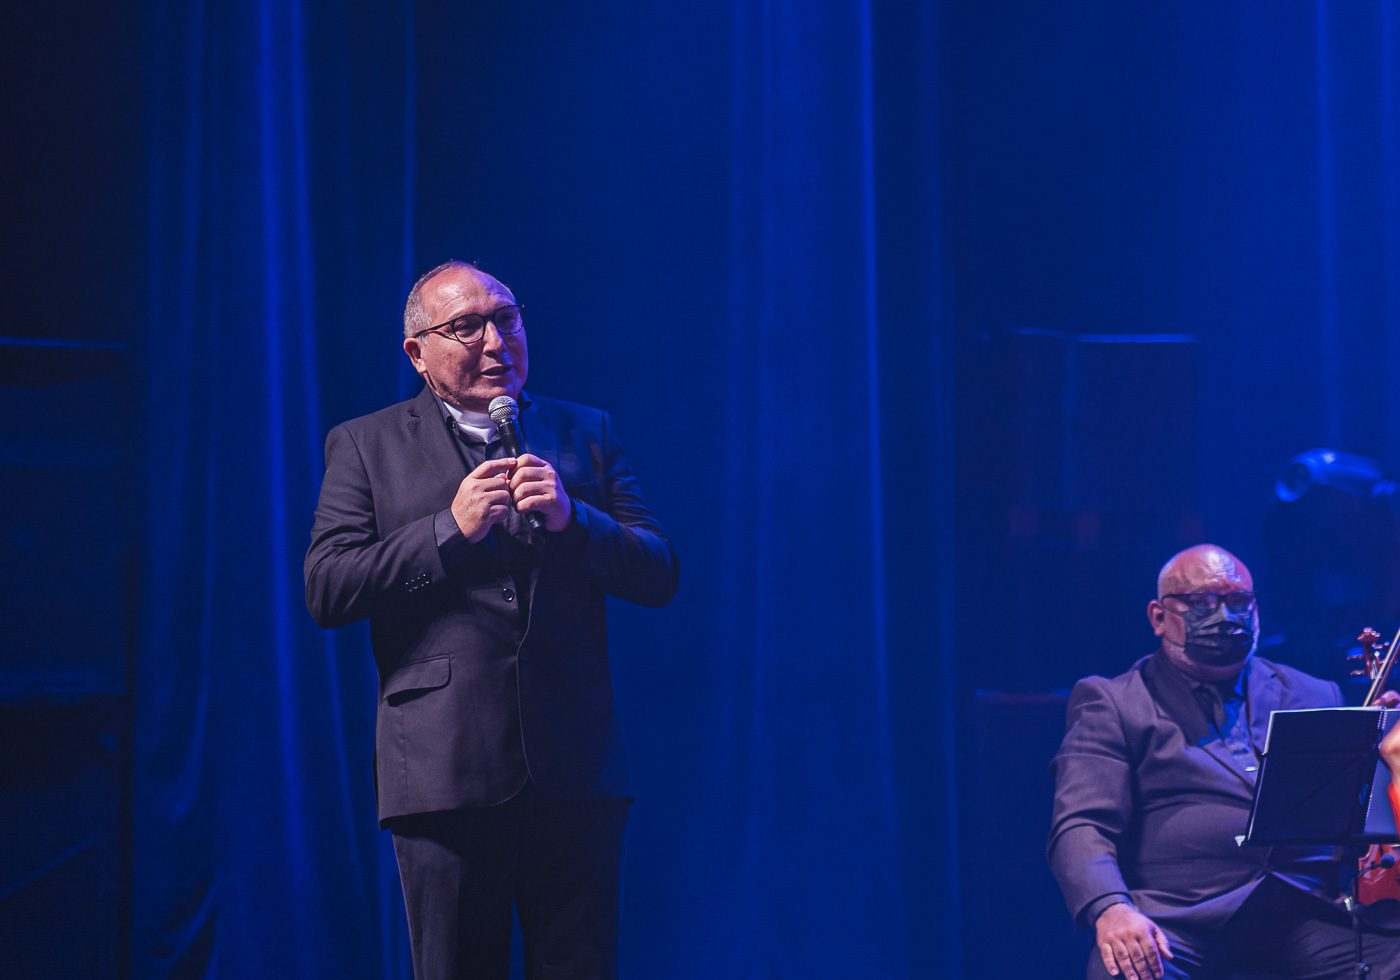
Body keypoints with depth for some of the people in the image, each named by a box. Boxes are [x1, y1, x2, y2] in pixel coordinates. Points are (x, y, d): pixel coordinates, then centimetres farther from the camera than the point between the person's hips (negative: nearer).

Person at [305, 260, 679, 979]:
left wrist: (571, 518, -10)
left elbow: (659, 578, 7)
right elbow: (325, 590, -3)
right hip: (443, 775, -1)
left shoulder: (586, 434, 14)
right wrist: (450, 530, -11)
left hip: (574, 775, 1)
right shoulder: (365, 446, 9)